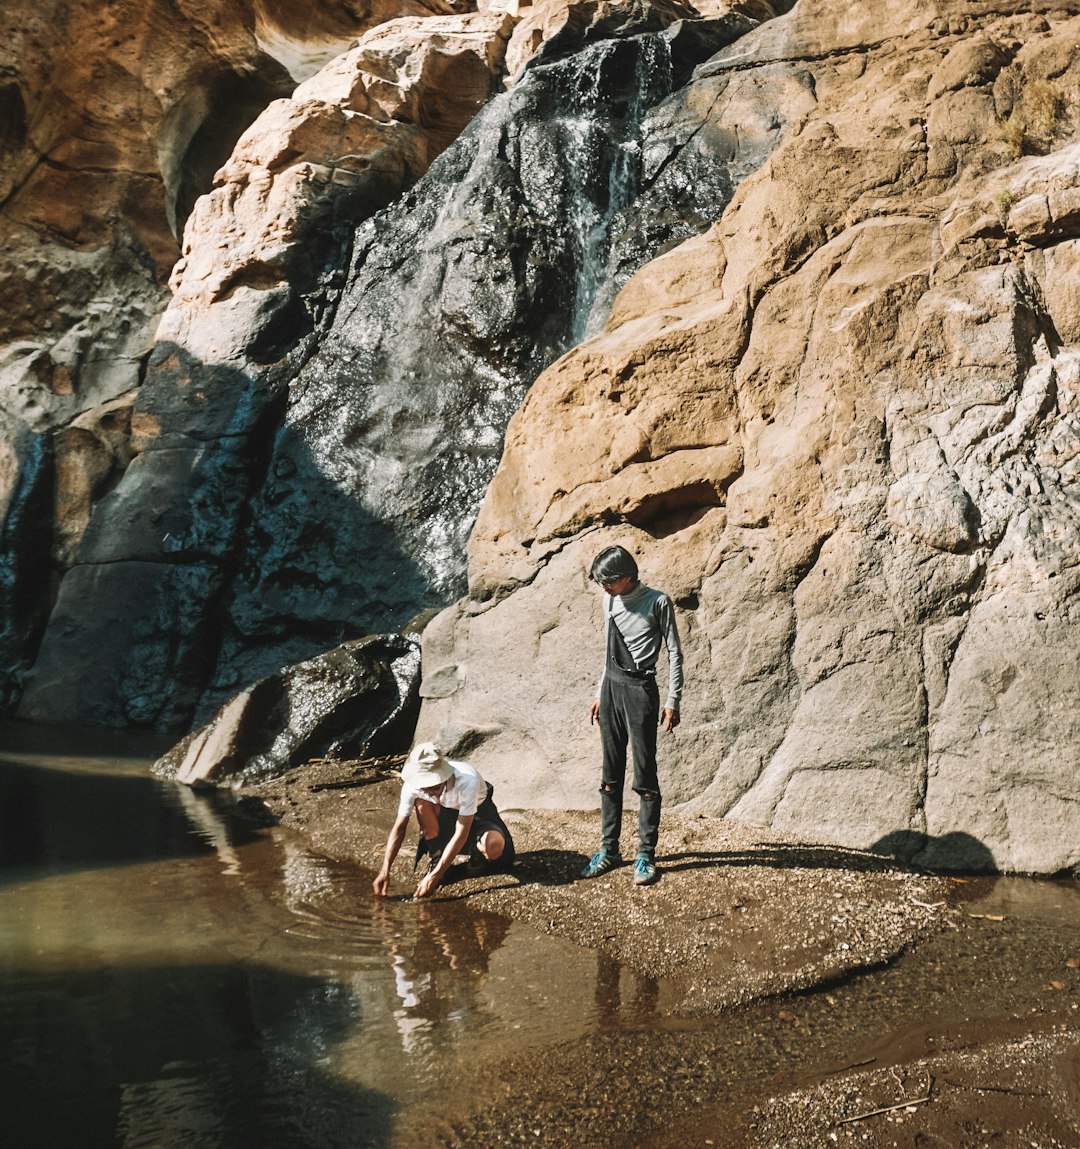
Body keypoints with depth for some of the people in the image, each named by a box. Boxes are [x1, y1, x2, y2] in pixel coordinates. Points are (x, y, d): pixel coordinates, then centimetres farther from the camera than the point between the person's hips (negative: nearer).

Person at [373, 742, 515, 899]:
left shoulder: (467, 782, -40)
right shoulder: (412, 784, -29)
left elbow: (461, 835, -38)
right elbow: (399, 827, -22)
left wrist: (434, 876, -40)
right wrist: (385, 871, -32)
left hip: (477, 812, -3)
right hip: (445, 813, 3)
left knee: (495, 847, -35)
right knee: (422, 803, -31)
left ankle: (478, 851, 3)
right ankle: (436, 858, -11)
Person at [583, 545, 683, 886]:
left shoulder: (657, 602, -7)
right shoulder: (609, 601, 12)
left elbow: (674, 653, -5)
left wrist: (673, 701, -9)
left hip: (640, 689, -6)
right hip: (611, 687, 6)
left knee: (645, 776, -3)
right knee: (610, 775, 9)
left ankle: (646, 854, 4)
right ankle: (609, 849, 17)